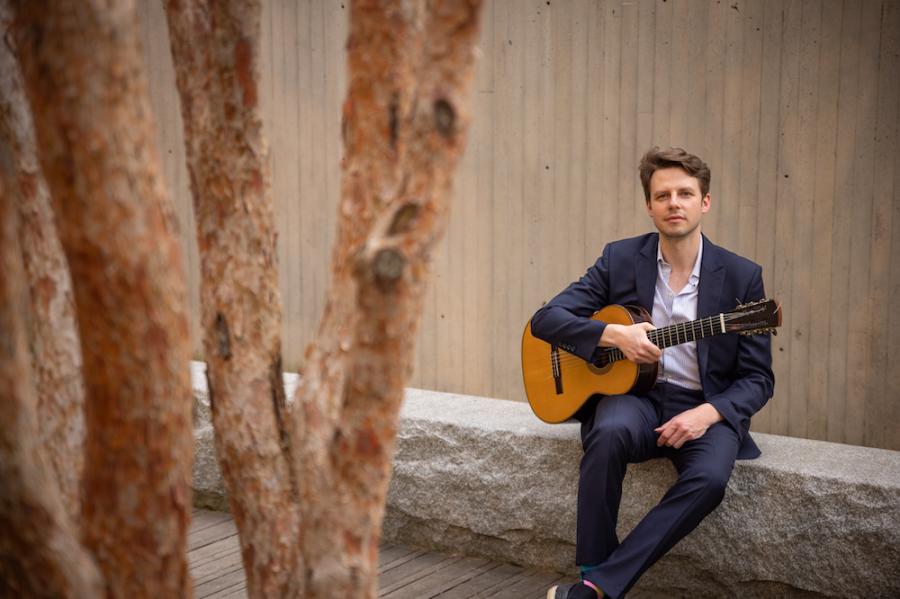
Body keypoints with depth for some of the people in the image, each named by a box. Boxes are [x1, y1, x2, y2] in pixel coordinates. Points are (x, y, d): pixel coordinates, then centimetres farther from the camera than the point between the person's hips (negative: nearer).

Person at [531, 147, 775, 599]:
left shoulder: (741, 276, 0)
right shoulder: (620, 259, 2)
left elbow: (758, 378, 1)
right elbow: (544, 320, -2)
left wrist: (706, 414, -19)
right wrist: (614, 334, -19)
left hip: (705, 409, 0)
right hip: (633, 394, 0)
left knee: (709, 478, -33)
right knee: (611, 432, -36)